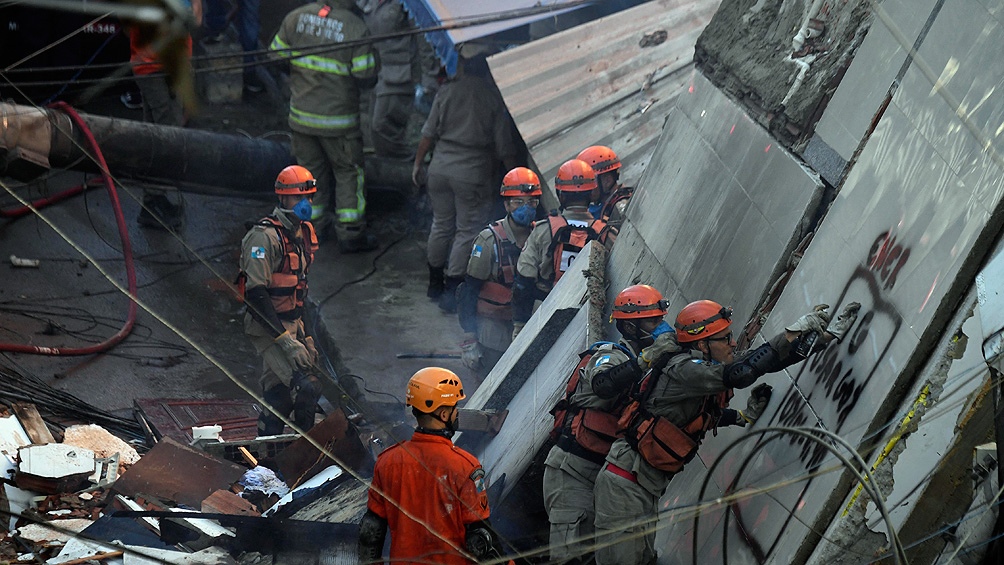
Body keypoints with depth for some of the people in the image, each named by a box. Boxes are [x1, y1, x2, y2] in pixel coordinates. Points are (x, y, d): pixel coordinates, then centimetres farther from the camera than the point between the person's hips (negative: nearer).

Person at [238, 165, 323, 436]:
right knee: (307, 387, -22)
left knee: (279, 396, 14)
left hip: (292, 324, 9)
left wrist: (306, 336, 20)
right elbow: (255, 293, -23)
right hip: (268, 328, -9)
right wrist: (286, 341, -25)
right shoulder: (265, 236, -18)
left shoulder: (304, 232, 11)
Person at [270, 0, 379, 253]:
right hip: (337, 120, -4)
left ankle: (313, 225, 30)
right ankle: (350, 233, 12)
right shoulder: (355, 28, -17)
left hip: (301, 115, 4)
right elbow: (366, 78, -15)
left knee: (311, 169, 19)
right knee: (348, 173, 10)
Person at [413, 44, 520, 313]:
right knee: (467, 231, 3)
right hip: (474, 172, -4)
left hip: (441, 167, 4)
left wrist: (418, 163, 13)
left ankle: (435, 283, 30)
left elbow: (429, 134, 2)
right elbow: (504, 146, -7)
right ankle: (451, 290, 0)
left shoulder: (446, 91, 0)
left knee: (441, 225, 18)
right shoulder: (494, 97, -7)